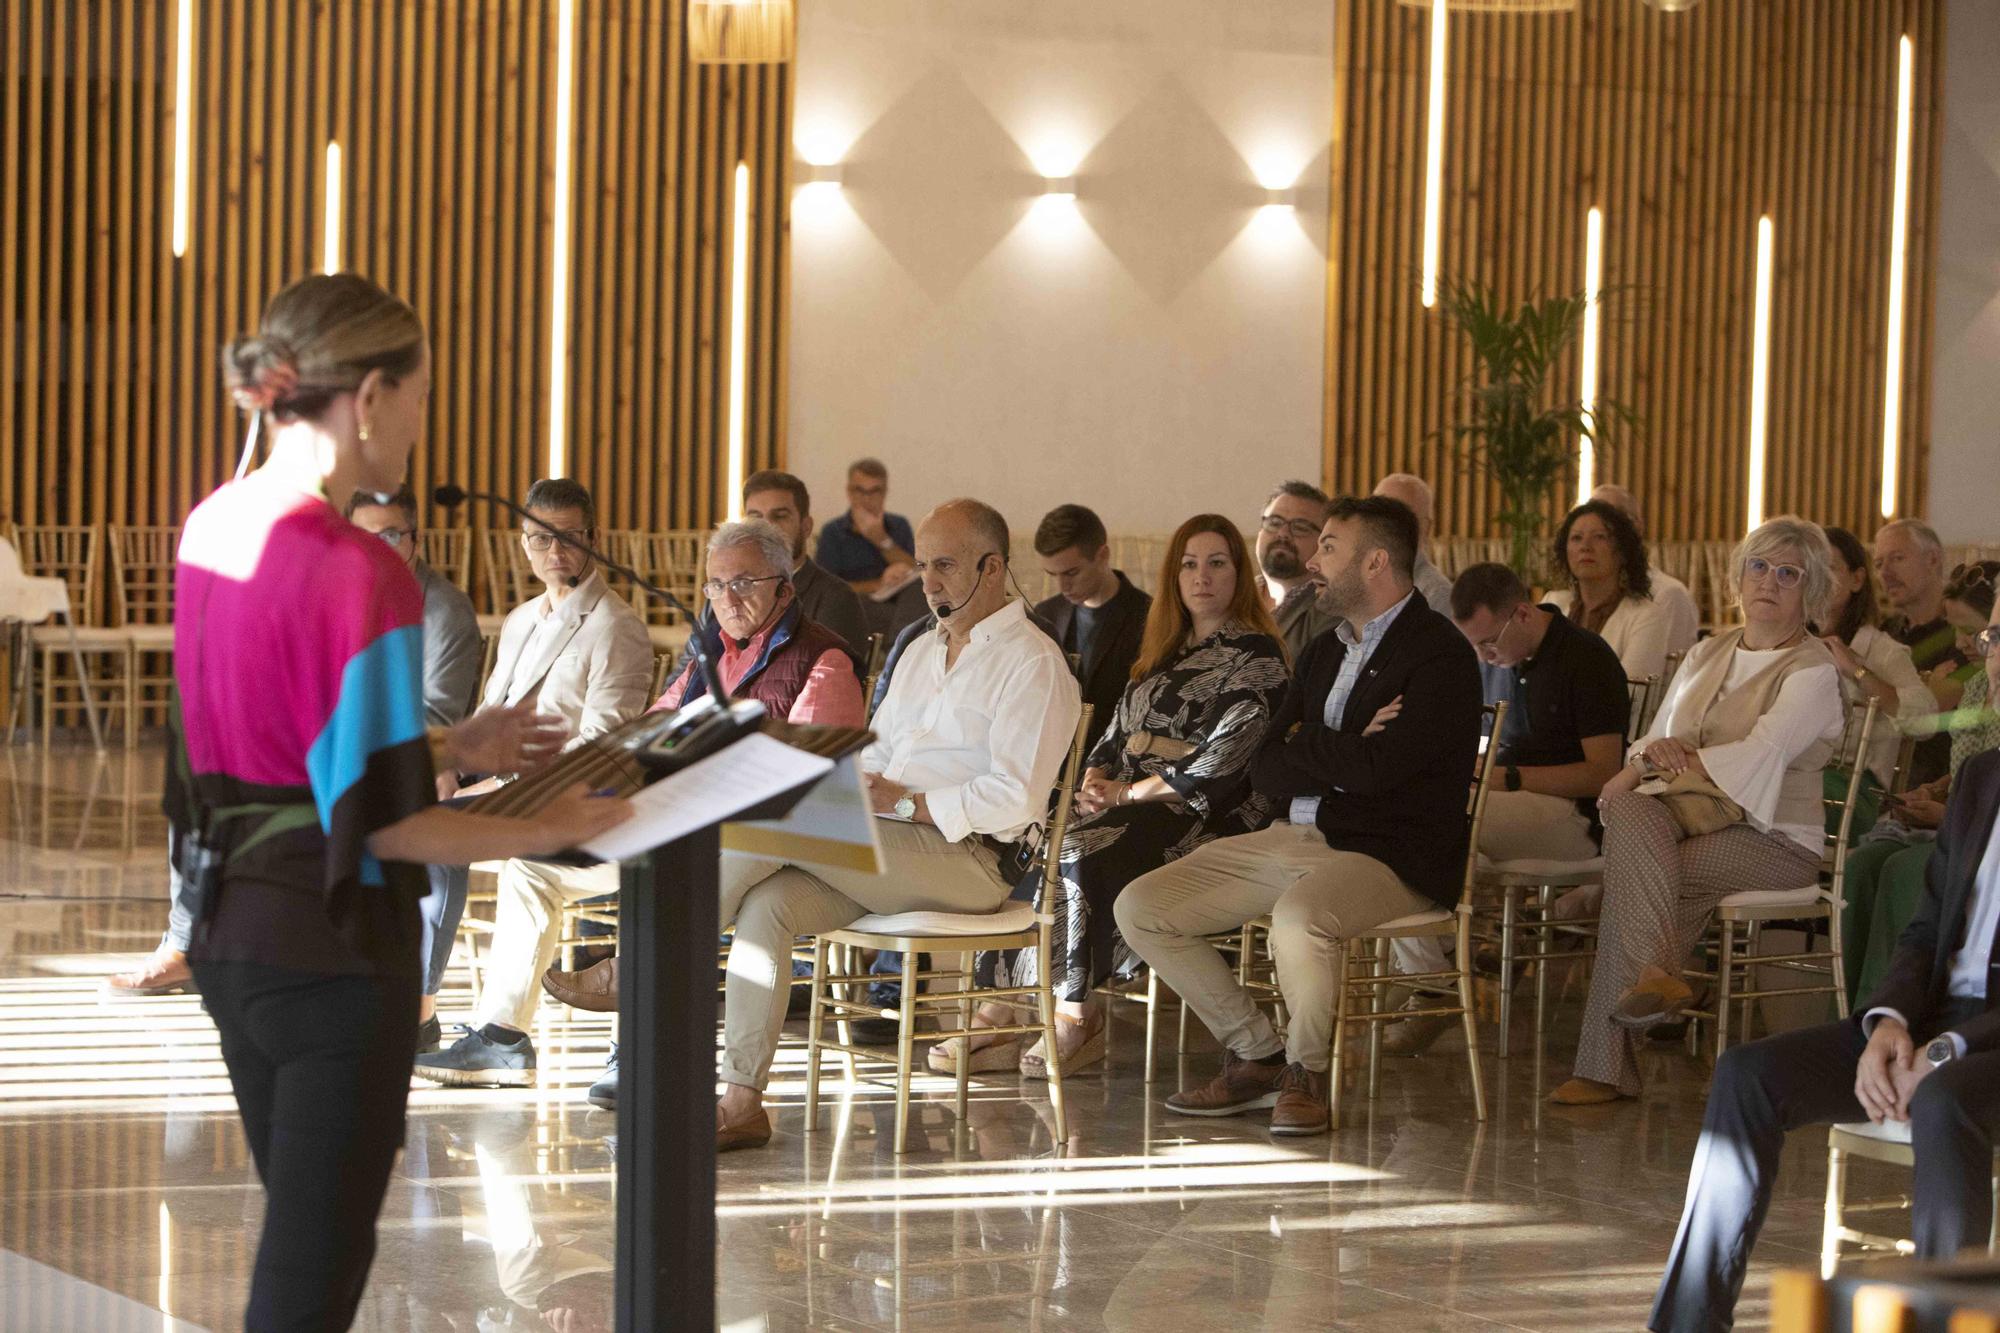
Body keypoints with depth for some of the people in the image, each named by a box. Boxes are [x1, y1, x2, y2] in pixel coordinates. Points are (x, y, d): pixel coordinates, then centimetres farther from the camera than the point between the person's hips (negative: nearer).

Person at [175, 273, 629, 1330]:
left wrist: (446, 747, 17)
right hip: (332, 949, -9)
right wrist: (540, 834, -10)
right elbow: (378, 816, -22)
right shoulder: (359, 574, -22)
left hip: (230, 929, 9)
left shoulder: (209, 530, 4)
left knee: (299, 1235, 21)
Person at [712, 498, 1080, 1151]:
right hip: (883, 853, 8)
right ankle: (741, 1102, -25)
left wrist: (905, 803, -15)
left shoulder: (1033, 662, -3)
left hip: (970, 859, -8)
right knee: (765, 903, -21)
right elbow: (876, 755, 25)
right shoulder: (920, 654, 25)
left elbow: (1015, 800, -13)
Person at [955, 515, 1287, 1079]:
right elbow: (1115, 731, 22)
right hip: (1135, 806, 7)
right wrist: (1094, 783, -1)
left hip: (1209, 816, -7)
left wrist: (1129, 792, -13)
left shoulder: (1255, 656, -2)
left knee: (1081, 850, -32)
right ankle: (1008, 1004, -26)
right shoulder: (1162, 651, 23)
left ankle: (1075, 1017, -26)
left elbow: (1224, 760, -13)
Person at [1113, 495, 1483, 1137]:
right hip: (1295, 837, 9)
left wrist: (1304, 747, -3)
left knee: (1297, 918, -40)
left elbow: (1377, 767, -21)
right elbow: (1265, 771, 10)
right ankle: (1258, 1055, 5)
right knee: (1139, 907, -4)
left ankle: (1305, 1071, -14)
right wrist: (1342, 755, -8)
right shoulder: (1324, 651, 19)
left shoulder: (1440, 654, -8)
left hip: (1387, 854, -8)